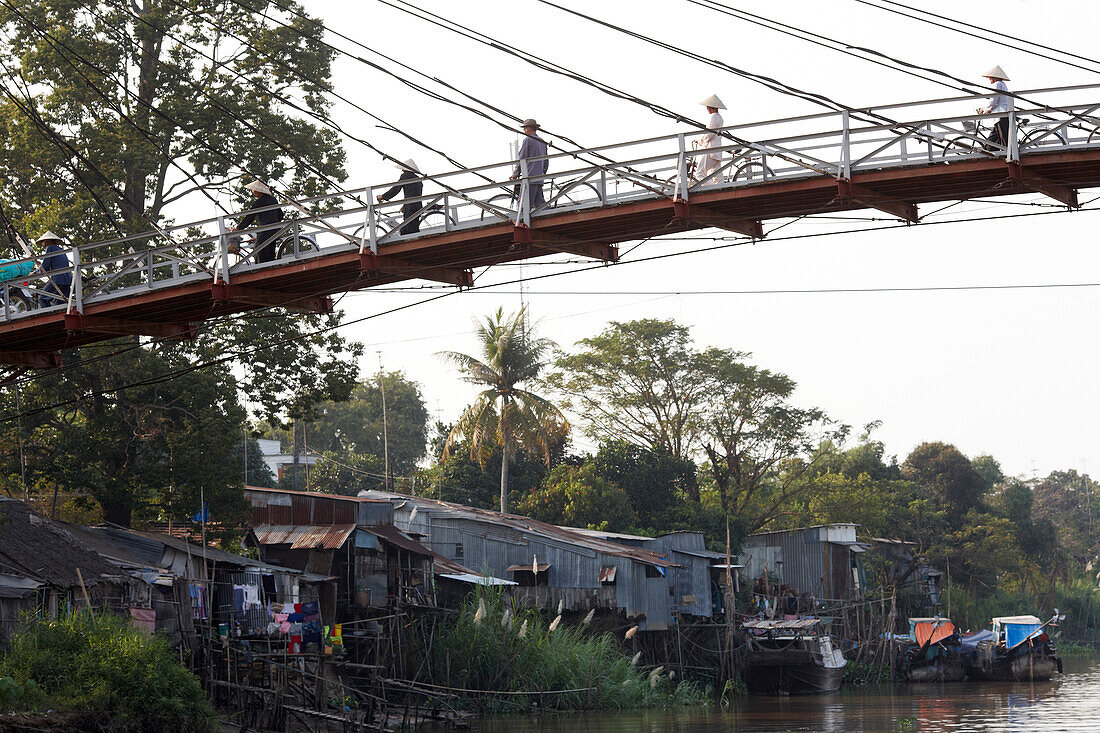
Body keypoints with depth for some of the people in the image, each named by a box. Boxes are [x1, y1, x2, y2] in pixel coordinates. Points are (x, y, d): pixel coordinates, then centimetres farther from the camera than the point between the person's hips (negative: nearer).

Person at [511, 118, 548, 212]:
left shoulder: (528, 140, -5)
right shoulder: (542, 142, 20)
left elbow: (522, 159, -7)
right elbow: (546, 162, 24)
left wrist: (515, 174, 1)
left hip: (529, 178, -8)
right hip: (539, 179, 8)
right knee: (540, 203, 5)